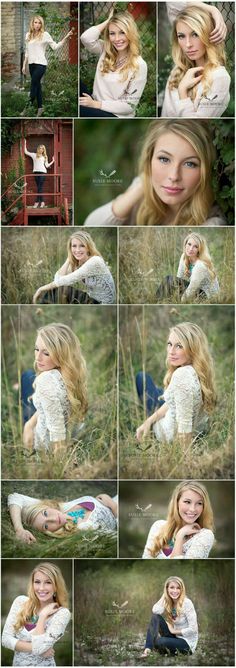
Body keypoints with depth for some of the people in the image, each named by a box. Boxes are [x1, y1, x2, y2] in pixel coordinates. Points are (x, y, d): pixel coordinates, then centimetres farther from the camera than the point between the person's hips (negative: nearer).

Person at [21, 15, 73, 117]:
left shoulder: (45, 34, -3)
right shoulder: (28, 35, 11)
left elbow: (55, 47, -6)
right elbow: (27, 51, 17)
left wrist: (65, 38, -16)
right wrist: (24, 65, 15)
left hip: (41, 64, -5)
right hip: (31, 64, 5)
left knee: (34, 84, -10)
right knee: (37, 85, 9)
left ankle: (28, 107, -4)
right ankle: (40, 106, 15)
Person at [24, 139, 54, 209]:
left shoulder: (44, 157, 19)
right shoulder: (34, 155, 17)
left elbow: (47, 165, 13)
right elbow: (26, 152, 17)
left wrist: (52, 161, 7)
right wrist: (25, 144, 16)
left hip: (43, 172, 0)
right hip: (36, 172, 0)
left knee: (40, 187, -11)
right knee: (39, 187, -2)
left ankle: (37, 201, -14)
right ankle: (42, 202, 0)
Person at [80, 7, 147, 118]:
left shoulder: (139, 65, -12)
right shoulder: (105, 50, 4)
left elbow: (129, 105, -14)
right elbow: (86, 38, -16)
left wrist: (95, 104, -18)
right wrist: (108, 20, -5)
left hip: (117, 116, -6)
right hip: (96, 106, 6)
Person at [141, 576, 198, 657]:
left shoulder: (186, 603, -18)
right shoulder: (168, 602, 2)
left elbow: (193, 629, -20)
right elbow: (155, 611, -19)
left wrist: (174, 631, -12)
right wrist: (165, 595, -11)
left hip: (187, 642, -7)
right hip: (174, 637, 7)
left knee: (159, 642, -31)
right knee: (155, 617, -12)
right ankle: (148, 649, -17)